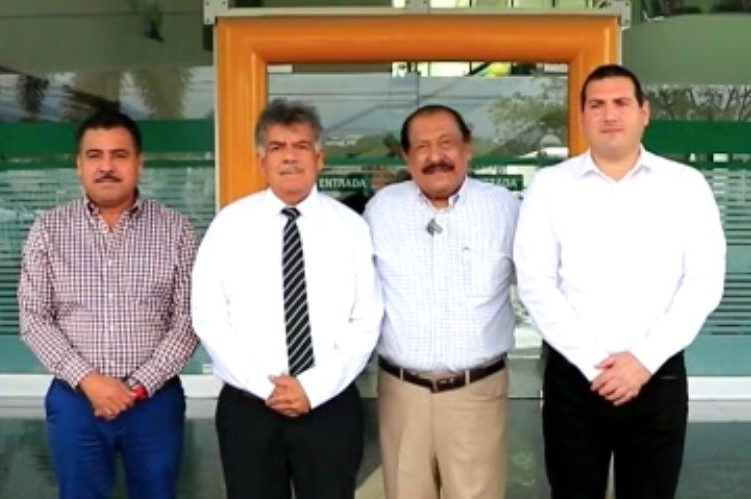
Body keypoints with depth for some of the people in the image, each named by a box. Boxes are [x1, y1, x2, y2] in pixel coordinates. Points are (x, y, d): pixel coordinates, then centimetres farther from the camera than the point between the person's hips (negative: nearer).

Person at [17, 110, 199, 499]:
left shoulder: (174, 229, -2)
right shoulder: (48, 230, 1)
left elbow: (189, 320, -5)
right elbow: (33, 320, -1)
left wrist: (138, 387, -12)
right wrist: (87, 379, -13)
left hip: (155, 399, 0)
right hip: (75, 399, 1)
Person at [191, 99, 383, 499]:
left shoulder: (351, 227, 1)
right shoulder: (229, 225, 0)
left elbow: (366, 321, -3)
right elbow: (209, 319, -4)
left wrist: (314, 387, -13)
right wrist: (264, 386, -12)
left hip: (330, 406, 0)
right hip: (247, 407, 0)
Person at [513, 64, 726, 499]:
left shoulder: (686, 185, 3)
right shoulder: (549, 186, 1)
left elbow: (704, 281, -3)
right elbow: (535, 283, -5)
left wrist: (645, 359, -12)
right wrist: (592, 362, -12)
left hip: (659, 376, 1)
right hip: (573, 375, 0)